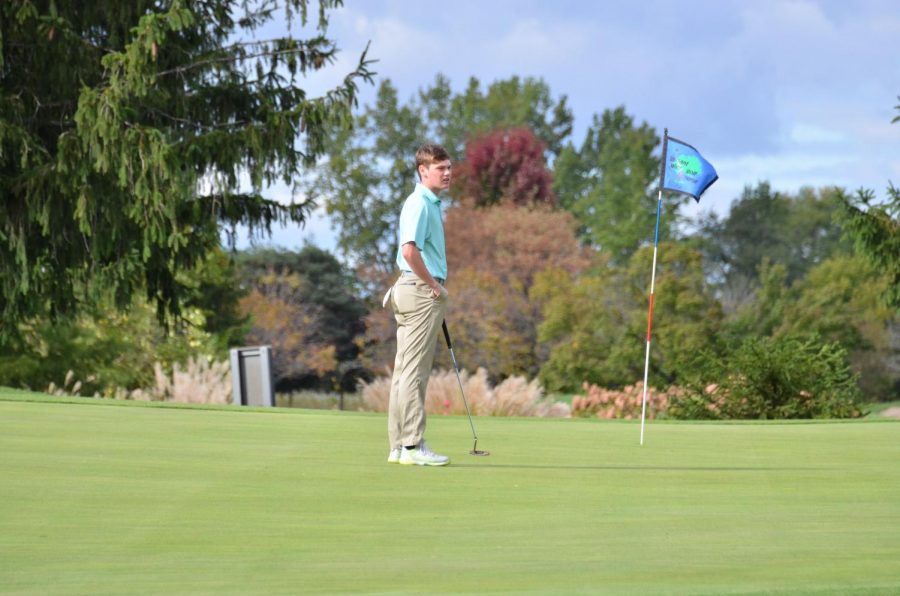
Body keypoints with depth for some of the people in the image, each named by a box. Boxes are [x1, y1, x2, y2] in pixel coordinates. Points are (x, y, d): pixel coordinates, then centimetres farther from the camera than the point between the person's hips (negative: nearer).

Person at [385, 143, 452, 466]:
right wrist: (434, 285, -17)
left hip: (413, 292, 10)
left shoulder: (431, 203, 18)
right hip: (422, 293, -10)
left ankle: (399, 446, 11)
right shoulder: (419, 204, -14)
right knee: (414, 371, -10)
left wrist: (436, 286, 19)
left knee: (405, 370, 9)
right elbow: (409, 250, -26)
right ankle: (412, 446, -11)